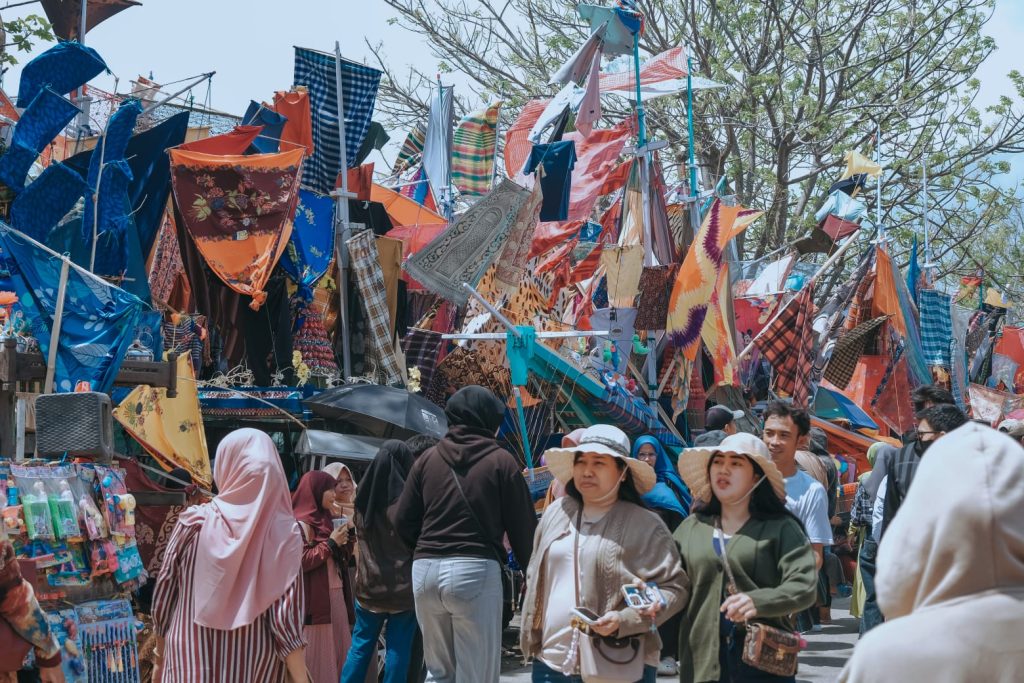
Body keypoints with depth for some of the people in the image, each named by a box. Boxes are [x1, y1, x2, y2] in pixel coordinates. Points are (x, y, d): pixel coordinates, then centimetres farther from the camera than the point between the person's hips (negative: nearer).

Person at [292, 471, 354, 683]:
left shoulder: (326, 520, 16)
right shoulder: (299, 524, -9)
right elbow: (301, 561, -18)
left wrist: (345, 542, 3)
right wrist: (331, 543, -12)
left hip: (335, 597, 8)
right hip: (314, 601, -8)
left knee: (338, 652, 5)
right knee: (316, 655, -4)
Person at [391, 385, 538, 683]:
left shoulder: (428, 459, 11)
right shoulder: (500, 460, 1)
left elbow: (402, 521, 11)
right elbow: (523, 527, 1)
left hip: (426, 569, 4)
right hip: (476, 570, -4)